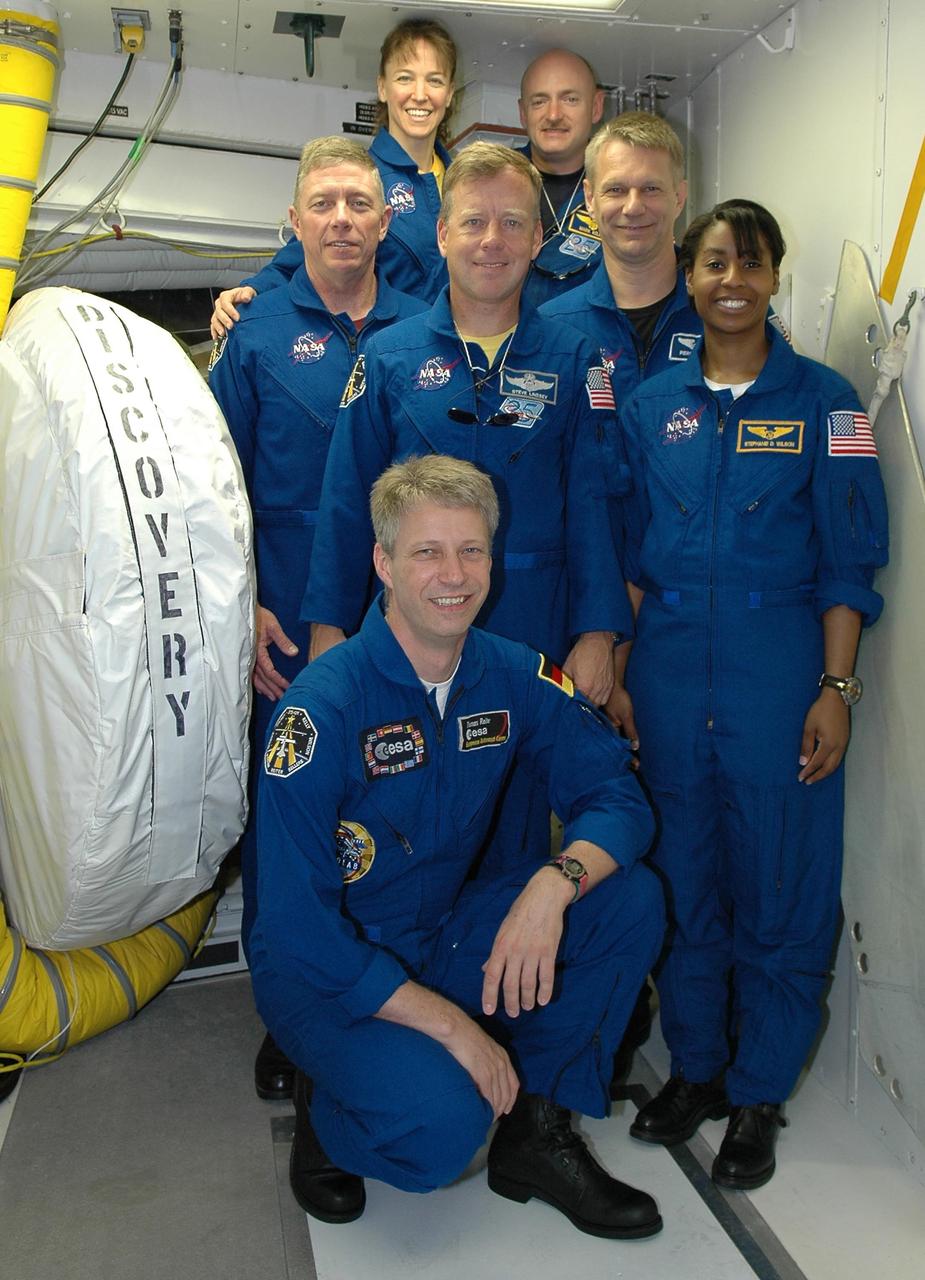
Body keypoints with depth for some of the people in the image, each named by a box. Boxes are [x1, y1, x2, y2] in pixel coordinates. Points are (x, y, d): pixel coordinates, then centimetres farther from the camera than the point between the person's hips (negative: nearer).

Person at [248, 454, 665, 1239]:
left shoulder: (513, 676, -5)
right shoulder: (324, 707, -22)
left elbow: (617, 796, -7)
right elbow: (298, 924, -22)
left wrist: (554, 882, -29)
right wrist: (450, 1025, -24)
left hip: (449, 937, 5)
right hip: (329, 971, -5)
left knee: (631, 899, -15)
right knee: (441, 1127, -31)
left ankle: (537, 1132, 1)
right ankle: (326, 1120, 5)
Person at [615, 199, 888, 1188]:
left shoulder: (822, 401, 1)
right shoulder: (650, 404, 9)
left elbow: (848, 560, -2)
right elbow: (628, 552, 10)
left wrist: (836, 688, -9)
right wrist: (616, 671, 4)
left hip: (777, 665, -2)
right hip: (668, 663, 3)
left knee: (778, 883, 4)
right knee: (681, 874, 11)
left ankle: (758, 1095, 23)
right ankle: (694, 1065, 30)